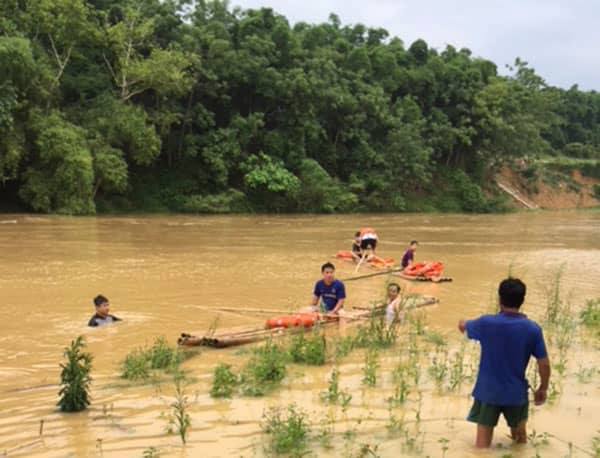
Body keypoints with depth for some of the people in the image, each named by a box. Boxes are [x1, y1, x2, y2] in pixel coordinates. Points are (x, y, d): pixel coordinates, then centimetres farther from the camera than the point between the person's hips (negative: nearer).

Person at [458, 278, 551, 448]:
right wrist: (543, 388, 10)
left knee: (483, 444, 7)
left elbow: (463, 327, 9)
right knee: (520, 438, 24)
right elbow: (544, 365, -7)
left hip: (487, 392, -1)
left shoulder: (486, 323, -13)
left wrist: (462, 323, 34)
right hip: (517, 393, 1)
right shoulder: (533, 329, -13)